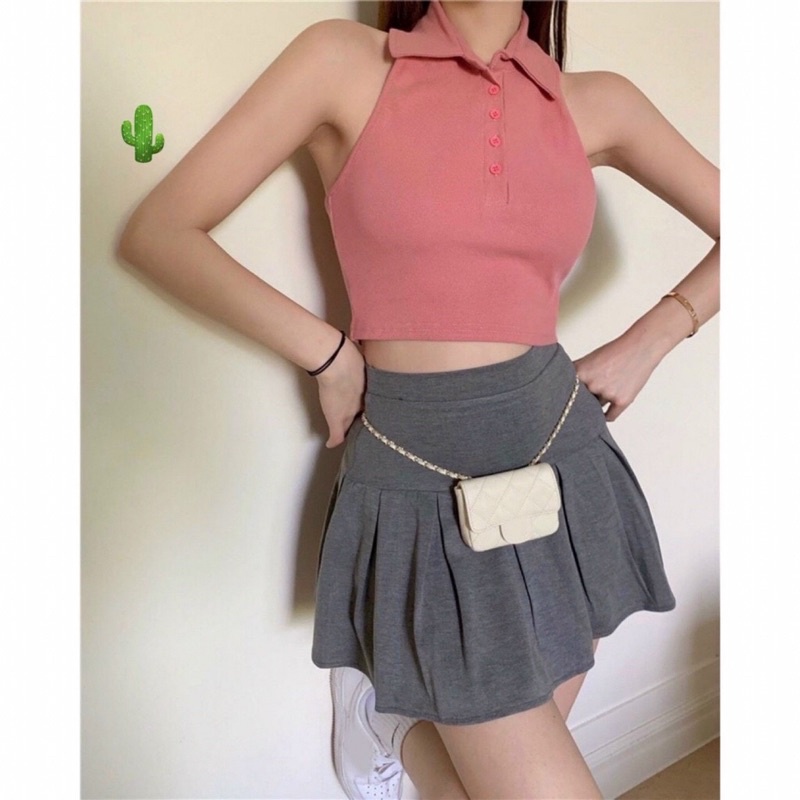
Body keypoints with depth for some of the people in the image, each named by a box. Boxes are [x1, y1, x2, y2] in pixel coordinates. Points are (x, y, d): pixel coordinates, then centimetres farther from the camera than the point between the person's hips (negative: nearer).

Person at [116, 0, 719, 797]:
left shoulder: (596, 103, 5)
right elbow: (156, 232, -5)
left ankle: (402, 723, 44)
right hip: (420, 483, -3)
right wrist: (326, 352, -8)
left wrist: (647, 341, 2)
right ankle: (384, 705, 28)